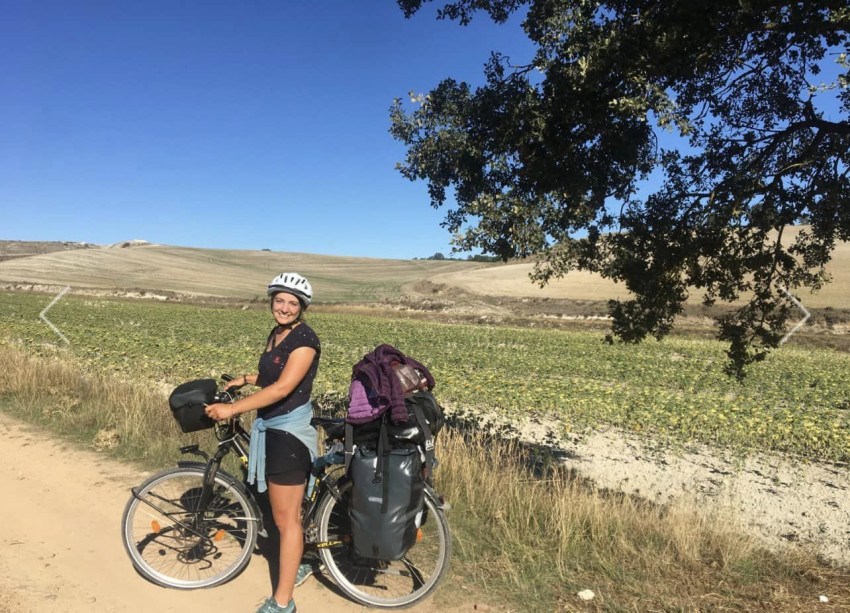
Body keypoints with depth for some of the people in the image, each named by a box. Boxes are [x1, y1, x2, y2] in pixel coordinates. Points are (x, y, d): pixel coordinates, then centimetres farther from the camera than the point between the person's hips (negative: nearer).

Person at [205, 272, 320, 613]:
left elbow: (283, 387, -26)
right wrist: (246, 379, 10)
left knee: (286, 518, 1)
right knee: (284, 511, 22)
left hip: (289, 433, -9)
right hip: (270, 430, 9)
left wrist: (232, 409, -26)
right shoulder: (277, 333, 9)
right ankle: (297, 566, 42)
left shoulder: (304, 339, -18)